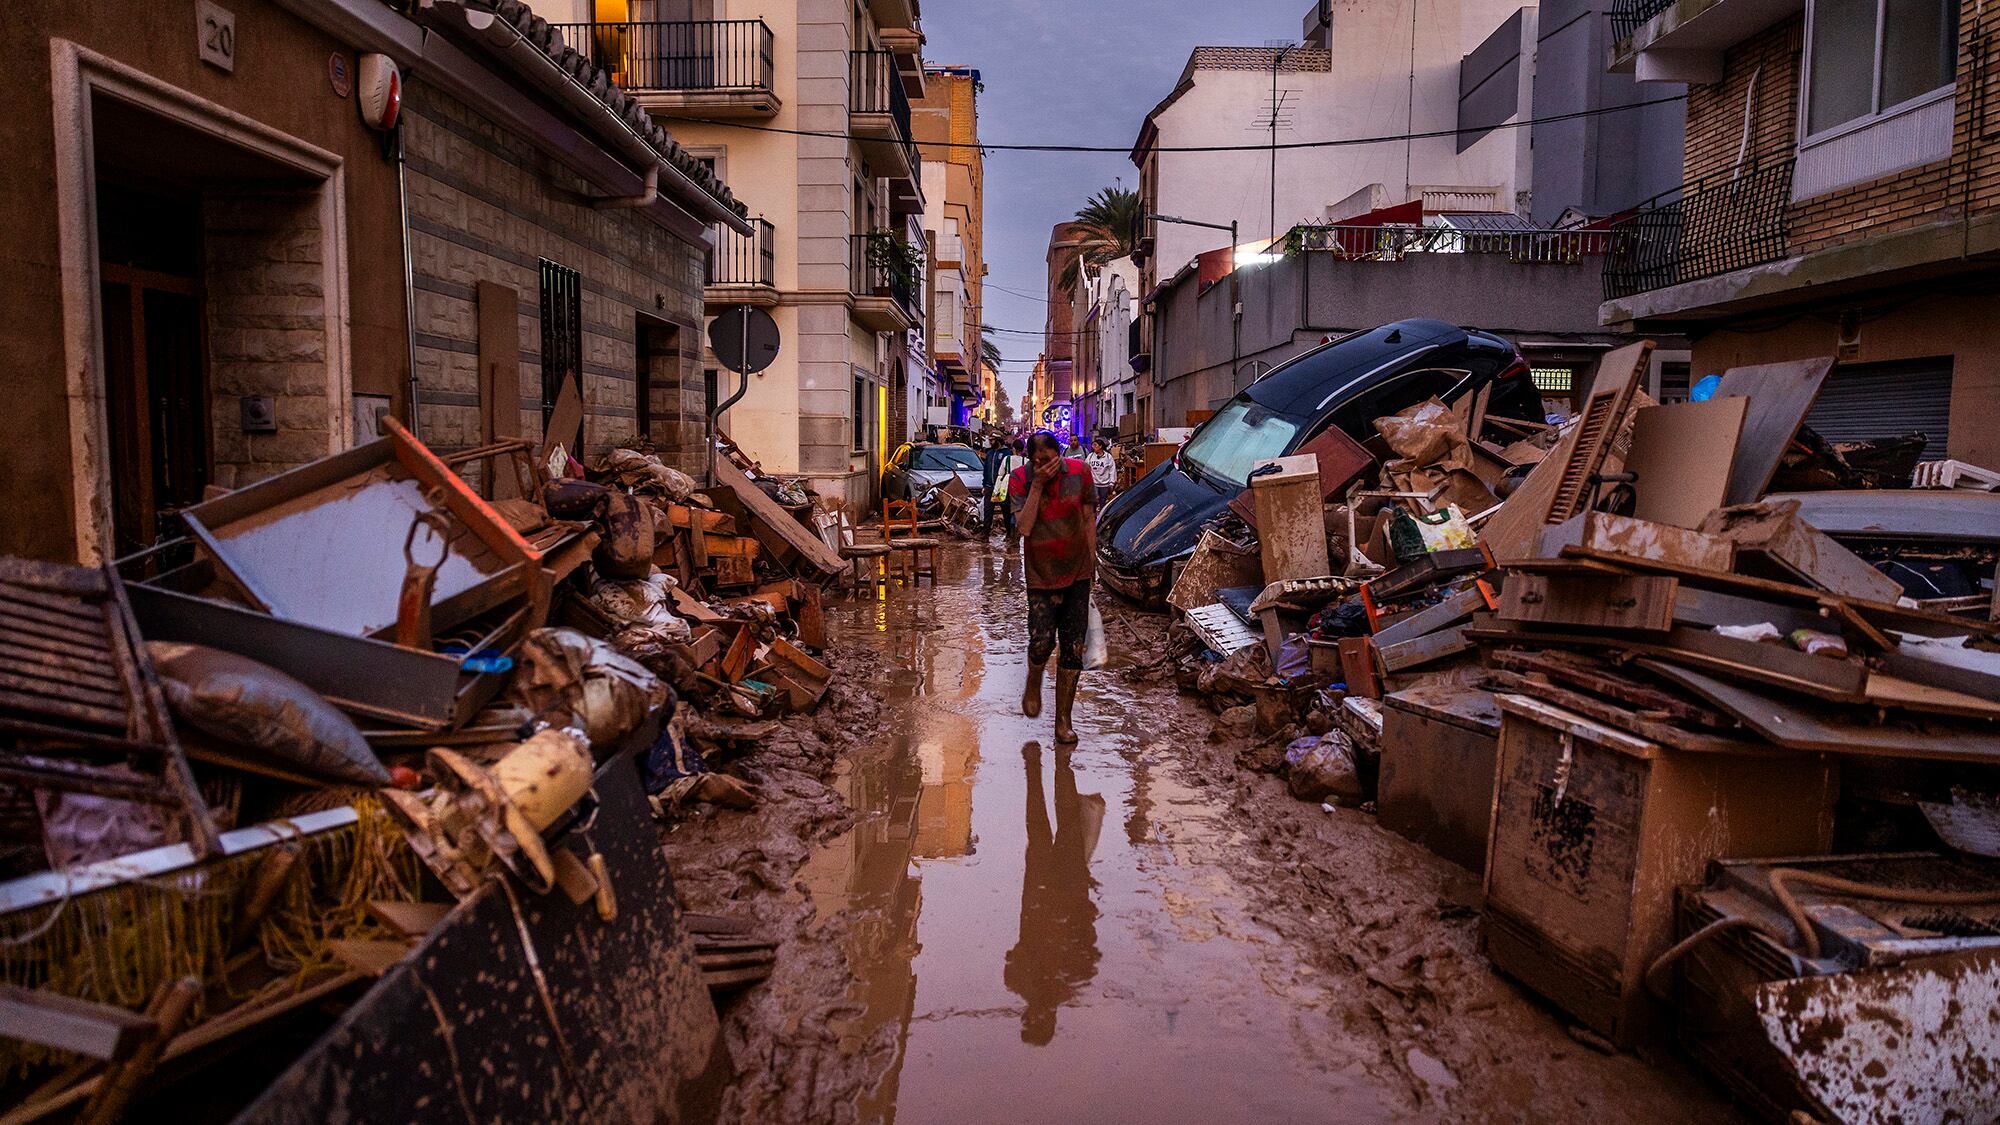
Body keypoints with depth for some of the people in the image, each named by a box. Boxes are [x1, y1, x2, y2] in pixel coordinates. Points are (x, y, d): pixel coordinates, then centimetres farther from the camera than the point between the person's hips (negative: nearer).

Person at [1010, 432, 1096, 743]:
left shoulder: (1079, 472, -5)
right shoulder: (1020, 479, -8)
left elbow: (1089, 518, 5)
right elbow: (1024, 527, -19)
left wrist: (1092, 562, 6)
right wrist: (1037, 485, -24)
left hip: (1077, 572, 1)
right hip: (1041, 574, -1)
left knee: (1073, 647, 1)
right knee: (1042, 641, -8)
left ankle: (1063, 720, 13)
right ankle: (1033, 685, 29)